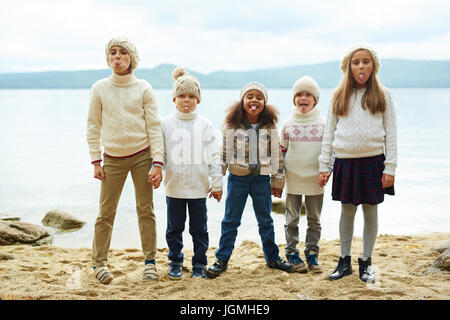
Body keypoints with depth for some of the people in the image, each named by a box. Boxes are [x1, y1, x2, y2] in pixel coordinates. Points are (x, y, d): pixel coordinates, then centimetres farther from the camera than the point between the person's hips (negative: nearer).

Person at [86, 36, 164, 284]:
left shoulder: (143, 88, 0)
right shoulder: (99, 89, 2)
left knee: (145, 210, 4)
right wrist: (96, 161, 0)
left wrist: (157, 163, -7)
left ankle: (150, 262, 15)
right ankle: (99, 262, 15)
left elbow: (154, 127, -1)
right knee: (106, 213, 1)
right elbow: (93, 126, 6)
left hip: (142, 155, 0)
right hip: (112, 158, 1)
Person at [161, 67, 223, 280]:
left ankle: (199, 264, 21)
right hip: (174, 186, 1)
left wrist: (217, 184, 1)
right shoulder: (166, 124, 2)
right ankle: (175, 262, 27)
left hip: (199, 187, 0)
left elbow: (213, 156, 2)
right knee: (174, 228, 12)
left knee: (199, 229, 8)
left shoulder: (204, 125, 1)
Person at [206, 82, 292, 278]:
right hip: (237, 178, -1)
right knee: (230, 220, 5)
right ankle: (222, 259, 13)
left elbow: (276, 154, 7)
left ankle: (272, 257, 25)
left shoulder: (270, 126, 2)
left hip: (262, 178, 1)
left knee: (265, 220, 12)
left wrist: (278, 180, 7)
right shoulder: (232, 125, -2)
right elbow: (224, 153, 1)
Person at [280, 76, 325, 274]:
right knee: (292, 219, 6)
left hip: (315, 180, 0)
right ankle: (292, 254, 17)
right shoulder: (288, 124, 2)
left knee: (314, 220, 8)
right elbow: (281, 151, 9)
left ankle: (312, 254, 19)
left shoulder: (323, 123, 2)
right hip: (293, 180, 0)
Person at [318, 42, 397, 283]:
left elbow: (390, 133, 2)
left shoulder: (383, 95, 4)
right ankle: (345, 261, 20)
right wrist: (323, 166, 3)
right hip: (345, 161, 1)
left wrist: (390, 168, -5)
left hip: (373, 160, -1)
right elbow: (329, 132, 8)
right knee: (347, 210, 7)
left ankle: (366, 262, 19)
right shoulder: (339, 96, 7)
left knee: (370, 211, 6)